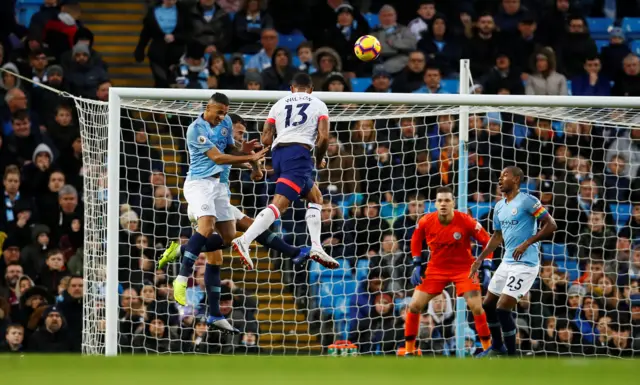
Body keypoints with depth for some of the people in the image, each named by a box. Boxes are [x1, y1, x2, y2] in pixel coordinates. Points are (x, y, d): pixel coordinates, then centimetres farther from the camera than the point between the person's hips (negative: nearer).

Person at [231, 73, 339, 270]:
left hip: (278, 152, 6)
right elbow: (324, 137, -1)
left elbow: (266, 139, 12)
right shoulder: (318, 105, 13)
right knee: (280, 203, -14)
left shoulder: (279, 104, 21)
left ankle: (316, 247, 9)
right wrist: (319, 159, 16)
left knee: (315, 197, 22)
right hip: (299, 153, -6)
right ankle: (244, 241, -31)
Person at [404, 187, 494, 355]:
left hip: (463, 268, -2)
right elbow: (416, 239, 8)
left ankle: (487, 347, 5)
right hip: (436, 268, 2)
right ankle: (409, 349, 9)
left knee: (476, 308, -13)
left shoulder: (466, 221, -20)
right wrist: (417, 264, 2)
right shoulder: (426, 222, -13)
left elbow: (486, 241, -10)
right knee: (414, 306, -5)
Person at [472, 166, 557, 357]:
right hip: (507, 262, 9)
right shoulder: (499, 207, 12)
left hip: (525, 264, -9)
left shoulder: (527, 201, -13)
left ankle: (511, 356, -2)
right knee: (488, 304, 15)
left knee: (503, 308, -14)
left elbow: (551, 225, -15)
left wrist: (526, 243, -20)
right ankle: (498, 347, 34)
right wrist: (480, 259, 16)